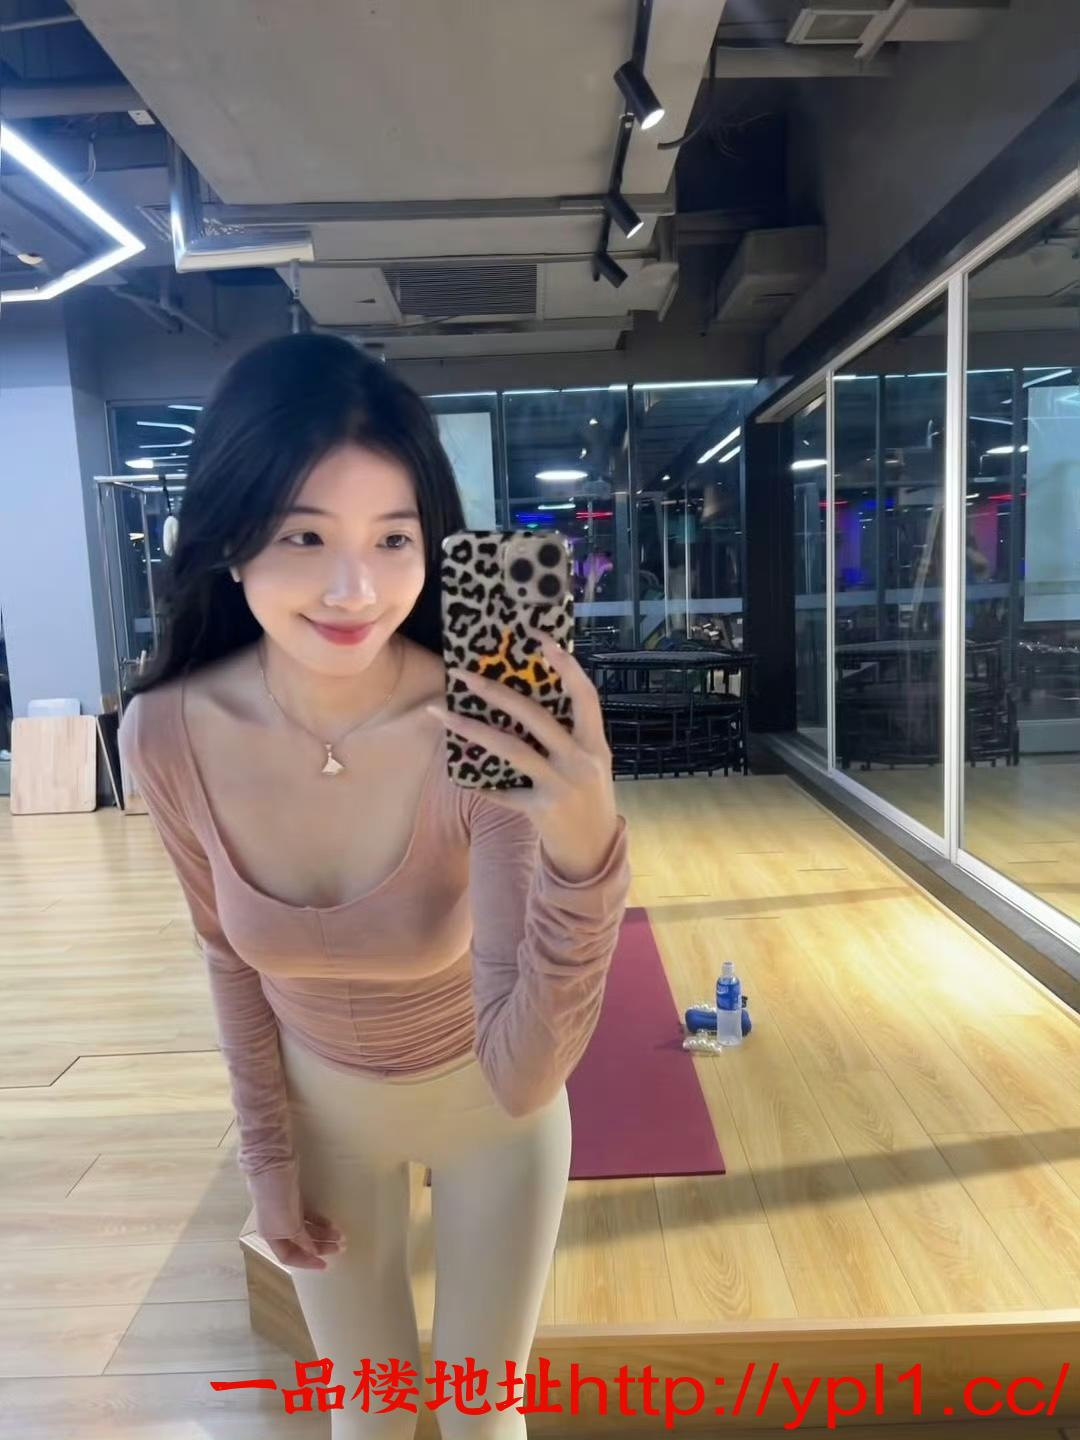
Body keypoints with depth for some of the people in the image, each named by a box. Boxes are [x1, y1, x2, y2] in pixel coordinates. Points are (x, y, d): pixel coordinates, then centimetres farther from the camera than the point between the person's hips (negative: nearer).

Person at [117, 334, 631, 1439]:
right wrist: (265, 1147, 3)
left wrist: (585, 850, -52)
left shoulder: (491, 734, -33)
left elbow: (524, 1075, -35)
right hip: (321, 1106, 2)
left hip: (489, 1102, -2)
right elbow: (228, 947, -5)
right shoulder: (167, 734, -24)